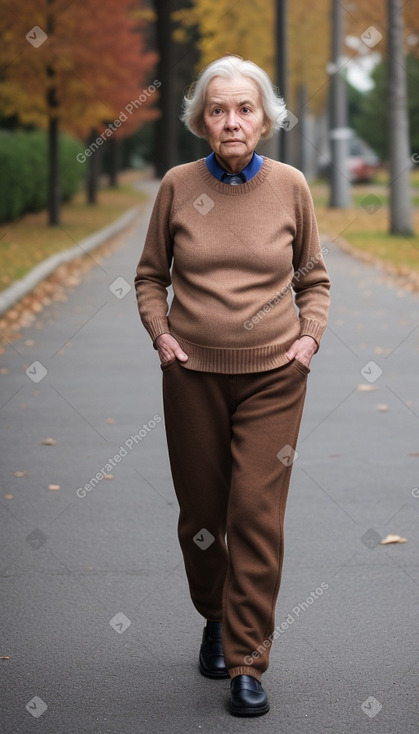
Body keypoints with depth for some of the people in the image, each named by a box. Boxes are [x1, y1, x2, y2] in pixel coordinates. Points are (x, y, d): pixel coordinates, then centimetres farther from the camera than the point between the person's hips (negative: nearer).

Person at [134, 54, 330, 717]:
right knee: (201, 512, 10)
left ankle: (247, 664, 2)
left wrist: (310, 336, -2)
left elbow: (314, 279, 12)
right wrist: (160, 333, -3)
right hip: (193, 371, 1)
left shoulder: (290, 186, 0)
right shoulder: (178, 186, 0)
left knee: (258, 515, -7)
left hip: (273, 374, -1)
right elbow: (150, 275, 12)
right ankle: (215, 619, 37)